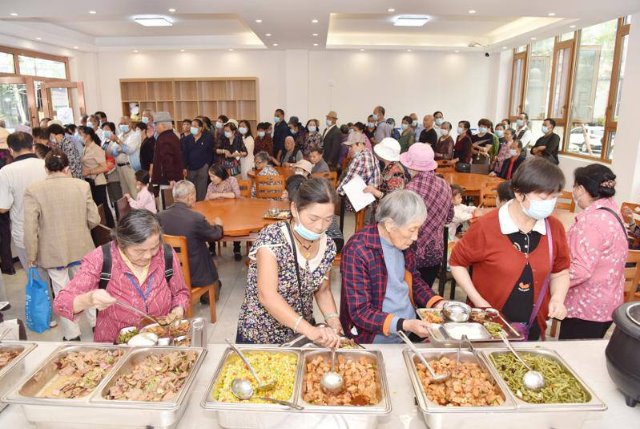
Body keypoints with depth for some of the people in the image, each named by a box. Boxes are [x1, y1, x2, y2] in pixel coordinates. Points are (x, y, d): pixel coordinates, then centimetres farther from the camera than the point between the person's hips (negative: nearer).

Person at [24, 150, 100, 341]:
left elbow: (30, 227, -13)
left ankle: (72, 335, 20)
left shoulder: (33, 190, -11)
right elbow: (94, 219, -4)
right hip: (81, 247, 2)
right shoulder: (82, 185, -7)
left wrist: (31, 255, -2)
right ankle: (97, 323, 32)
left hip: (53, 251, -2)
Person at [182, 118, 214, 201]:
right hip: (190, 168, 3)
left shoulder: (207, 138, -1)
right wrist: (184, 168, -2)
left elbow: (210, 153, 4)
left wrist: (207, 164, -2)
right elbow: (184, 154, 4)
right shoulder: (186, 139, 6)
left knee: (201, 191, -3)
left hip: (202, 168, -3)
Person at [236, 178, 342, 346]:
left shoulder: (327, 246, -7)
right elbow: (267, 295, -30)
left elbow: (323, 290, 5)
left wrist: (332, 319, -12)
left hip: (302, 335, 2)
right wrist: (309, 330, -38)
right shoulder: (272, 237, -22)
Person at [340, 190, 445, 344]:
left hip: (412, 329, 6)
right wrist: (404, 325, -28)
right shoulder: (357, 251, -21)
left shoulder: (403, 243, 0)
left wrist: (439, 304, -1)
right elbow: (360, 312, -20)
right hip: (378, 340, -6)